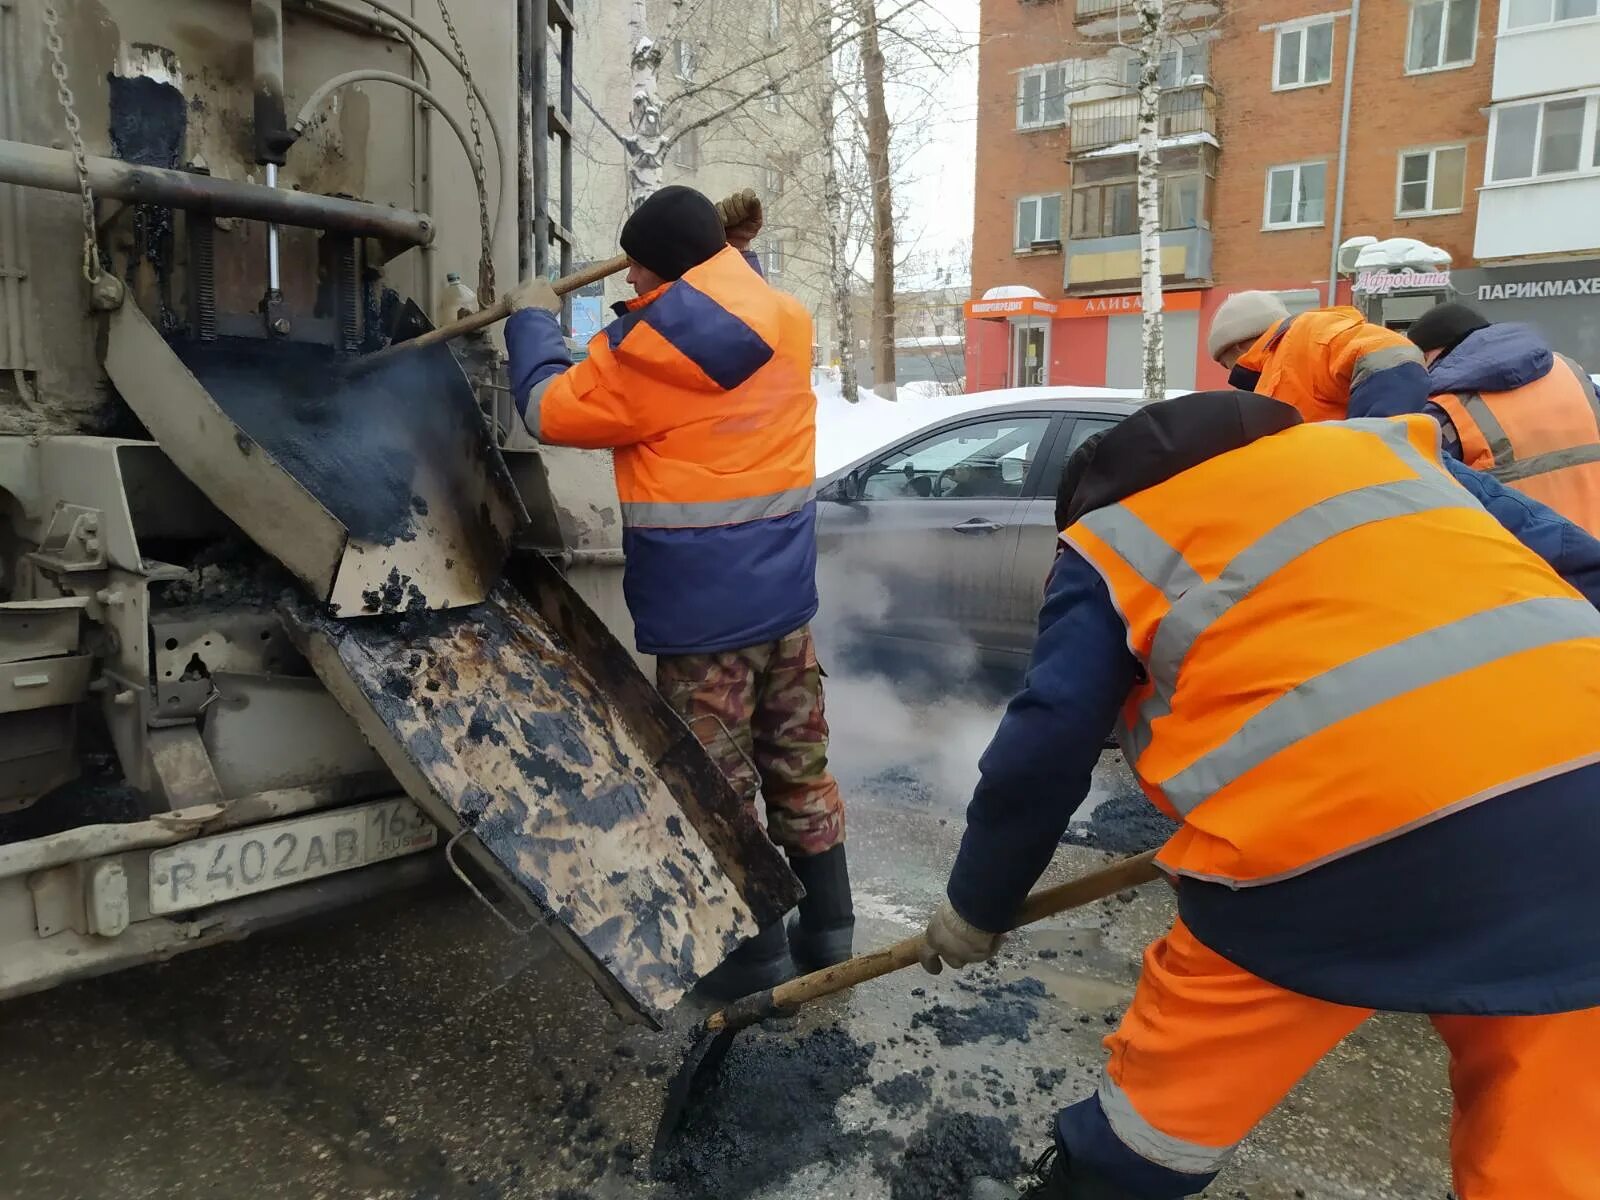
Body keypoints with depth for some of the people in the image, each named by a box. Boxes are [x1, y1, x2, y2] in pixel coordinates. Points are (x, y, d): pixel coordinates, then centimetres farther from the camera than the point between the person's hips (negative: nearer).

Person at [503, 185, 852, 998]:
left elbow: (551, 409, -1)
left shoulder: (657, 340, -14)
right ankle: (827, 931, 29)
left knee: (718, 784, 6)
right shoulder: (782, 318, 6)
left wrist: (533, 320, 14)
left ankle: (757, 957, 18)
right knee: (800, 768, 16)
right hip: (784, 592, 7)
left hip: (702, 606, -7)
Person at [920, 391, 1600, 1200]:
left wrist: (975, 908, 25)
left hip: (1337, 820, -5)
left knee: (1165, 1103, 17)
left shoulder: (1112, 544, 14)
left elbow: (1042, 753, 12)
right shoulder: (1378, 443, 27)